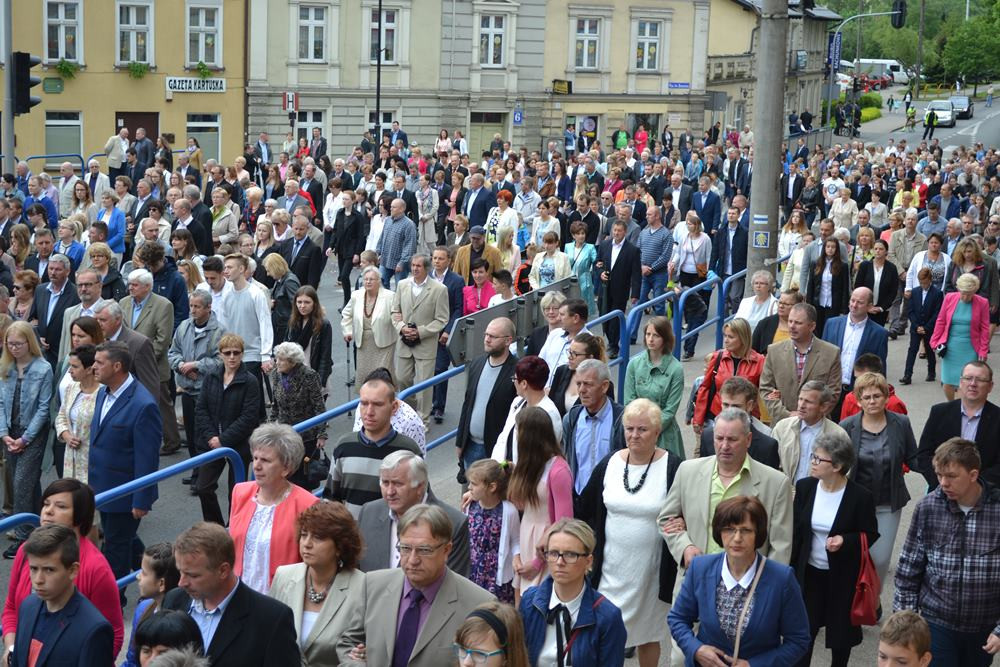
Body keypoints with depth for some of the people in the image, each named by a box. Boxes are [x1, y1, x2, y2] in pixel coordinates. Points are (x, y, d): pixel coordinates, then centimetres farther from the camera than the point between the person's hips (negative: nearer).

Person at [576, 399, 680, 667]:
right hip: (611, 565, 3)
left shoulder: (672, 468, -11)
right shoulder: (608, 464, 0)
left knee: (648, 634, 13)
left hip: (651, 569, -3)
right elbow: (585, 510, 11)